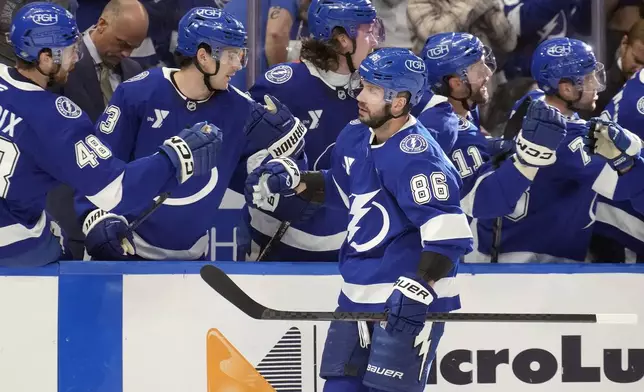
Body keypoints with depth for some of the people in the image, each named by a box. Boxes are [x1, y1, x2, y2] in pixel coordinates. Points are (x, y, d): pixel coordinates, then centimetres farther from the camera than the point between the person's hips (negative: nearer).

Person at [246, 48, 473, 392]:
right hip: (360, 292, 9)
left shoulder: (415, 155, -22)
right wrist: (293, 181, 12)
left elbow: (447, 234, -27)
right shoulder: (356, 137, 4)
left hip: (408, 300, -9)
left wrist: (420, 287, -34)